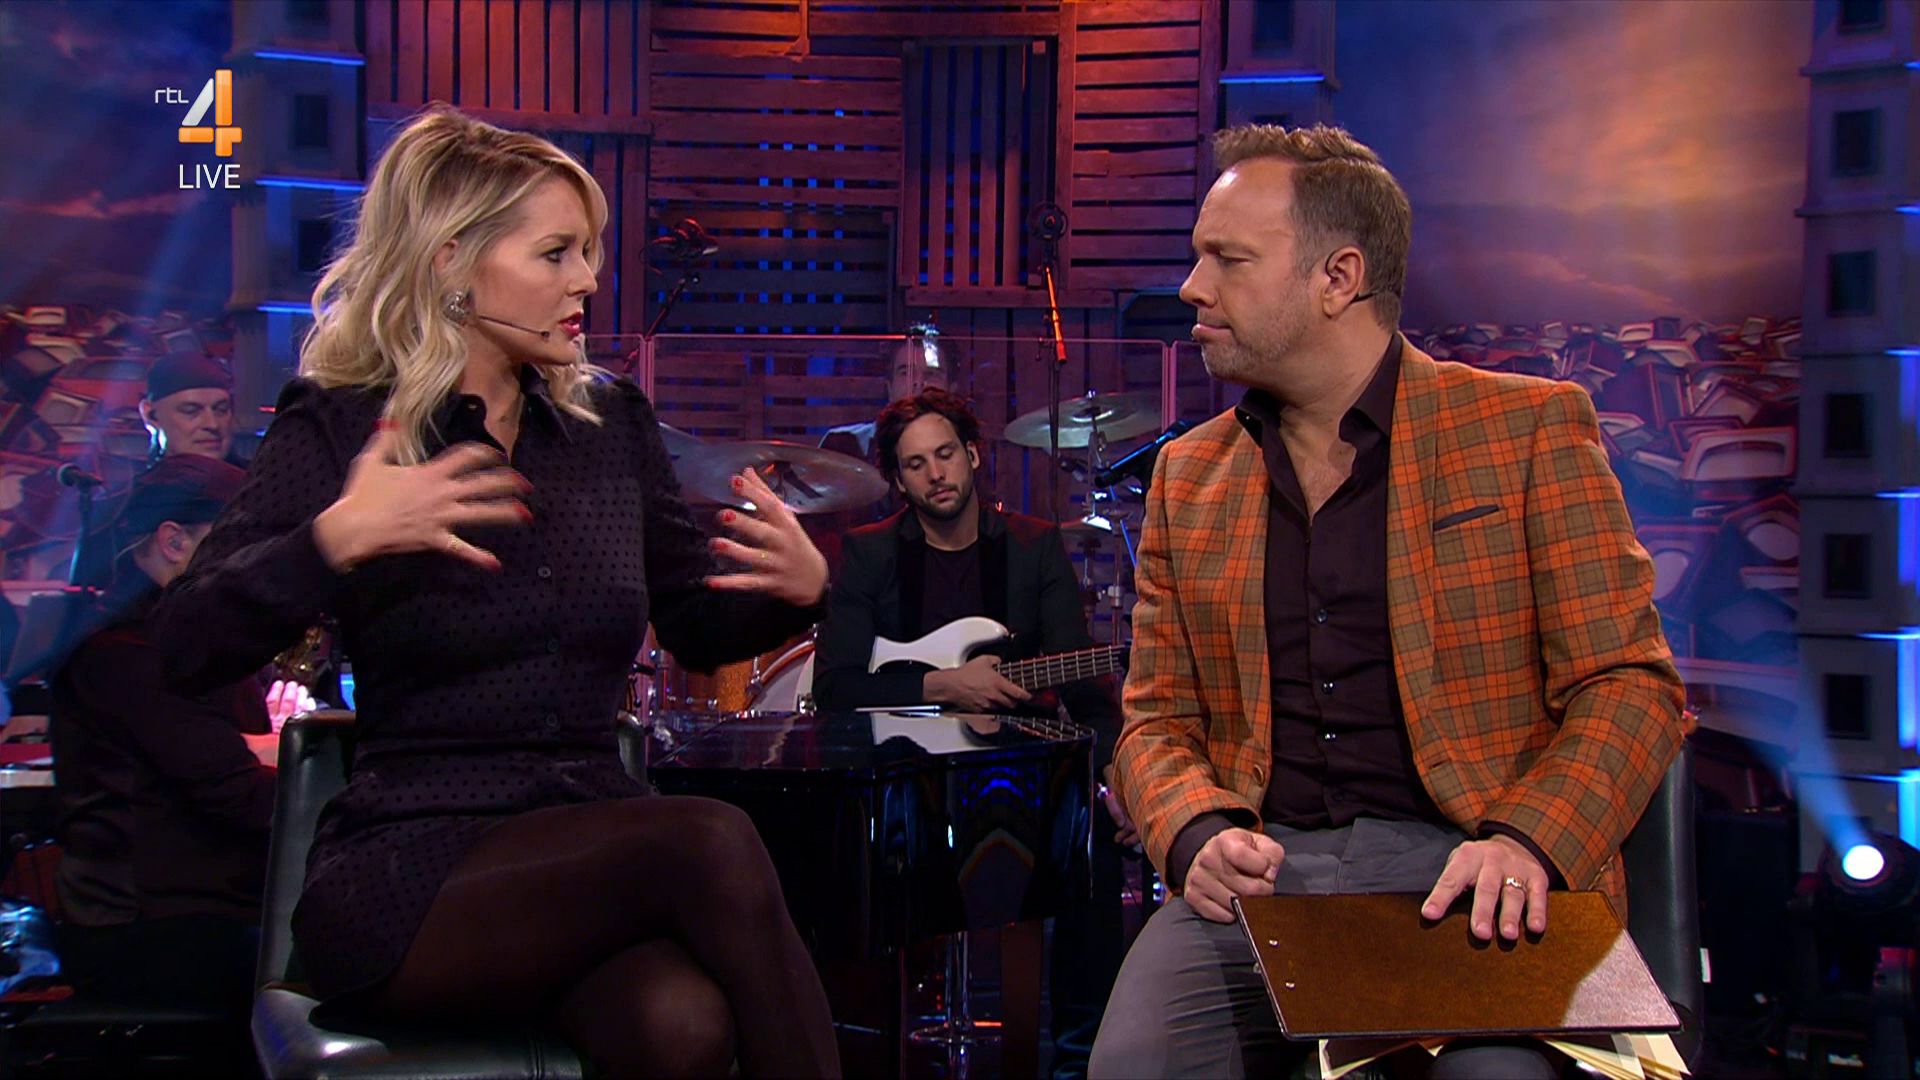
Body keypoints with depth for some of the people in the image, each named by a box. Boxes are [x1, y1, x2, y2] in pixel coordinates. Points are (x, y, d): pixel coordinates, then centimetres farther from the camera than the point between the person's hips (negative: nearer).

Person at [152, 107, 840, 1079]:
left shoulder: (611, 423, 14)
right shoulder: (338, 429, 0)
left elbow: (697, 624, 23)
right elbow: (191, 647, -11)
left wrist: (795, 588, 1)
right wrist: (335, 542, -29)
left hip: (593, 850, 4)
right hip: (408, 869, -3)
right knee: (711, 843, -32)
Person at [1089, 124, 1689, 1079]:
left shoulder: (1530, 428, 4)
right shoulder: (1188, 477, 16)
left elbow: (1629, 685, -1)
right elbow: (1158, 719, 16)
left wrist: (1524, 843, -19)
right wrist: (1200, 838, -7)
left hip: (1458, 866, -3)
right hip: (1263, 870, 3)